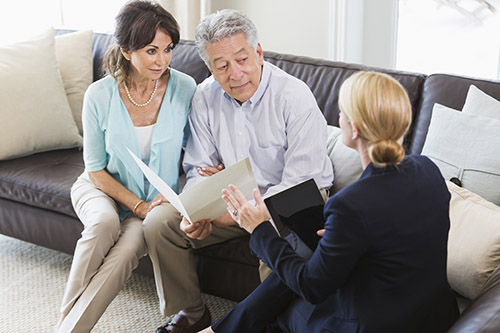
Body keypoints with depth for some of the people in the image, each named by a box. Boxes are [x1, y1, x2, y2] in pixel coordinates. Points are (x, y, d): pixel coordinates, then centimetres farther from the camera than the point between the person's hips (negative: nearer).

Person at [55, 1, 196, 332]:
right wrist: (138, 206, -16)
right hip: (103, 188, 0)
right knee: (105, 225, -34)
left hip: (161, 196, 1)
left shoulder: (184, 88, -12)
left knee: (130, 245, -30)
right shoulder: (99, 96, -14)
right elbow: (96, 170, -6)